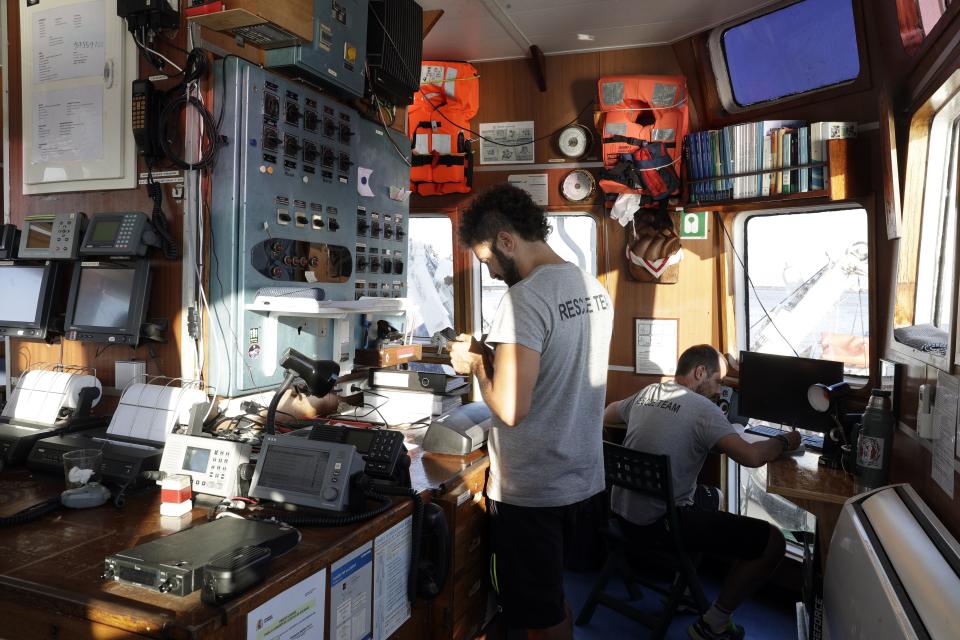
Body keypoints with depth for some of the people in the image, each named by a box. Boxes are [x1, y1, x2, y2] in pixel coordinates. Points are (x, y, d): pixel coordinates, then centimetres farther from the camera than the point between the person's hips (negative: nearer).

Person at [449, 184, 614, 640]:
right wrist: (495, 354, 10)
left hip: (530, 490, -8)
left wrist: (476, 363, -9)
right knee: (551, 598, 26)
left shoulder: (525, 298, -22)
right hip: (582, 477, 8)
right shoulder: (595, 290, 5)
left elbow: (510, 408, -27)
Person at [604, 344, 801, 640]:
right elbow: (751, 456, -23)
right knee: (773, 541, -2)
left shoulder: (645, 393, 8)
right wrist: (784, 441, -2)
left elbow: (606, 415, 27)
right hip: (659, 524, -8)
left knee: (711, 496, 34)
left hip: (623, 514, 9)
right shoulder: (702, 408, -13)